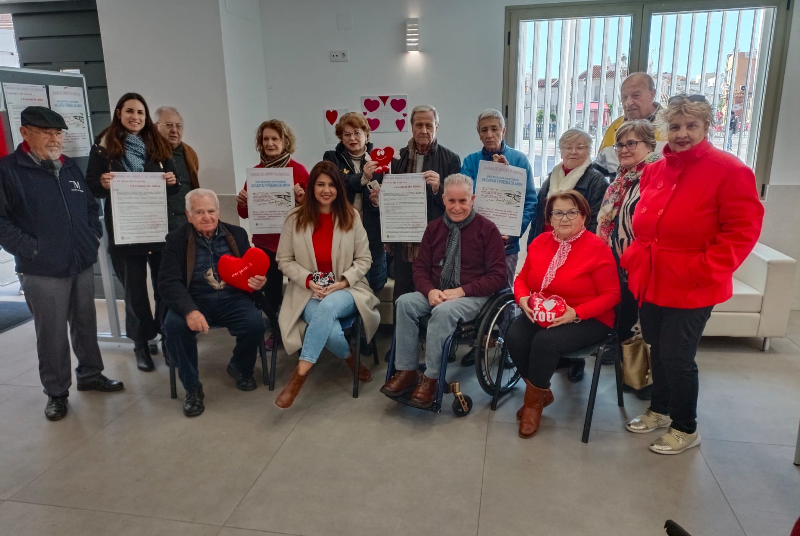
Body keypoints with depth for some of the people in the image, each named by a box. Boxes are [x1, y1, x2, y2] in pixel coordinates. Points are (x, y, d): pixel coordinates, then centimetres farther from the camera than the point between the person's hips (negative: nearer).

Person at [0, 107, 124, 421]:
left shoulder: (70, 168, 13)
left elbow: (91, 207, 22)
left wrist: (94, 237, 9)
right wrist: (29, 248, -16)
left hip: (82, 264, 6)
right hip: (42, 271, -6)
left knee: (86, 324, 15)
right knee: (52, 334, 2)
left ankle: (90, 375, 31)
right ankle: (56, 392, 17)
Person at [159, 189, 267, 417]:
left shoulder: (237, 234, 8)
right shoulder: (176, 239, 1)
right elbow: (169, 282, -10)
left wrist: (259, 280, -14)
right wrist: (189, 310, -29)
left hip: (232, 298, 1)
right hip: (195, 300, -1)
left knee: (255, 322, -28)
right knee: (174, 325, -31)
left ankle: (240, 368, 7)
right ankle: (192, 388, -9)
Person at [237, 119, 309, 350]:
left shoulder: (299, 170, -4)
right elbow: (245, 214, 10)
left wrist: (302, 198, -23)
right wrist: (242, 203, -10)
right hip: (265, 241, 3)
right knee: (271, 288, 9)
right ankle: (276, 330, 24)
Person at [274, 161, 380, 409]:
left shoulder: (351, 216, 2)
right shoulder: (295, 218, 1)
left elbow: (364, 259, 3)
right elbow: (284, 260, 4)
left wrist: (343, 282, -13)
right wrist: (308, 281, -13)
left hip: (346, 290, 0)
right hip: (308, 292, 0)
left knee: (328, 307, -38)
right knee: (330, 330, -32)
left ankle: (299, 375, -28)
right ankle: (351, 359, 3)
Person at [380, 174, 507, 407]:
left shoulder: (487, 229, -4)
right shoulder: (434, 227, 10)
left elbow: (498, 276, -7)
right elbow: (420, 267, 10)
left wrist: (461, 291, -19)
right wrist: (430, 290, -13)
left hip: (472, 296, -4)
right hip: (436, 294, 5)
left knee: (444, 310, -35)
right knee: (405, 302, -23)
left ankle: (431, 378, -23)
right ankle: (406, 371, -18)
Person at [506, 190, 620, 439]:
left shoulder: (597, 248, -11)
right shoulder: (539, 243, 4)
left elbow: (611, 295, -11)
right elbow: (522, 278, 12)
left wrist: (576, 313, -24)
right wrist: (523, 299, -11)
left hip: (587, 319, -5)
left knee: (546, 342, -31)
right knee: (514, 337, -23)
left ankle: (534, 399, -3)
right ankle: (541, 393, 3)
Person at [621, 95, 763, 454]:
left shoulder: (729, 171, -11)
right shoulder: (654, 171, 8)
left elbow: (744, 229, -13)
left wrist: (705, 269, -18)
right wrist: (636, 256, 8)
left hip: (691, 289, -6)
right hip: (650, 282, 6)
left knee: (677, 357, 1)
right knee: (657, 350, 18)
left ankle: (685, 428, 23)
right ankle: (659, 410, 39)